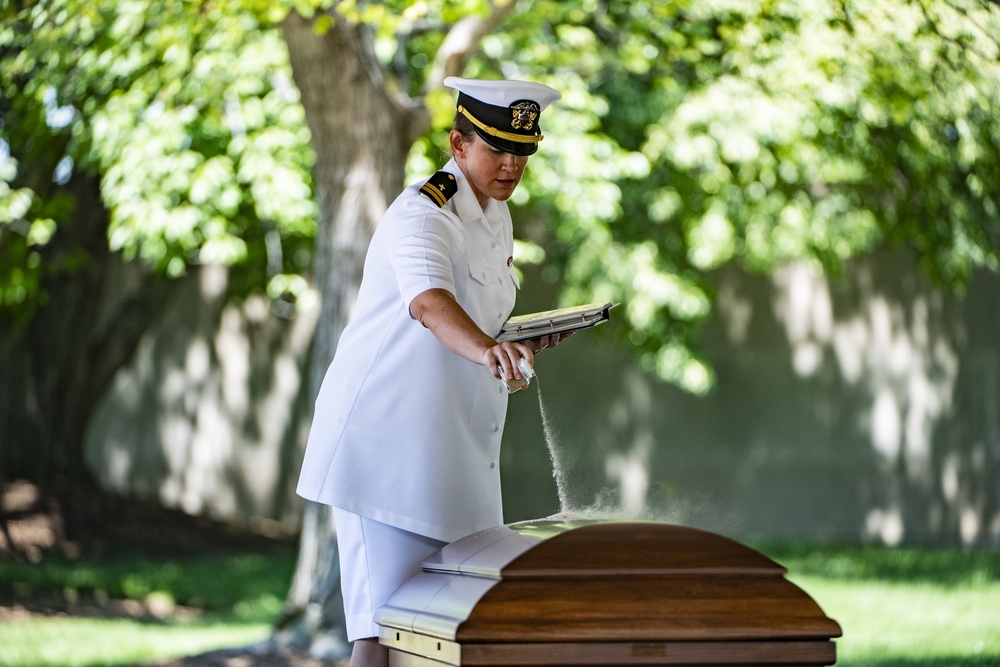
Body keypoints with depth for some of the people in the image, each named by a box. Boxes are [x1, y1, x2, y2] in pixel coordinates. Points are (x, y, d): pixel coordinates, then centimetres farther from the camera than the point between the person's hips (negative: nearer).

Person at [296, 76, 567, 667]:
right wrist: (487, 350, -57)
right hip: (387, 435, -9)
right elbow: (428, 302, -39)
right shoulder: (423, 215, -17)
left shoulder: (496, 218, 12)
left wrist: (520, 341, 7)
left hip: (450, 439, 9)